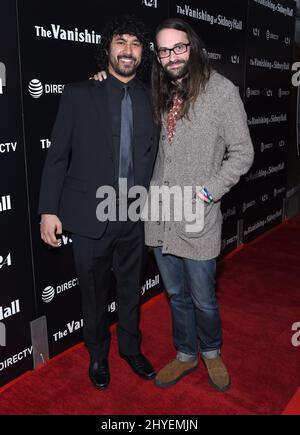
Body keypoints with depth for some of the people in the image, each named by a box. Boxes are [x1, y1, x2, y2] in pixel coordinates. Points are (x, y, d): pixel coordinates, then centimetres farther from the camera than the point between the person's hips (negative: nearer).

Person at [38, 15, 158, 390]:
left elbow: (152, 156, 6)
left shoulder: (150, 100, 3)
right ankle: (97, 354, 39)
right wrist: (48, 210, -7)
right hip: (90, 217, -2)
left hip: (135, 217, 2)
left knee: (130, 289, 18)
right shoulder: (79, 95, -4)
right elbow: (57, 156, -4)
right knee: (94, 293, 15)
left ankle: (130, 348, 42)